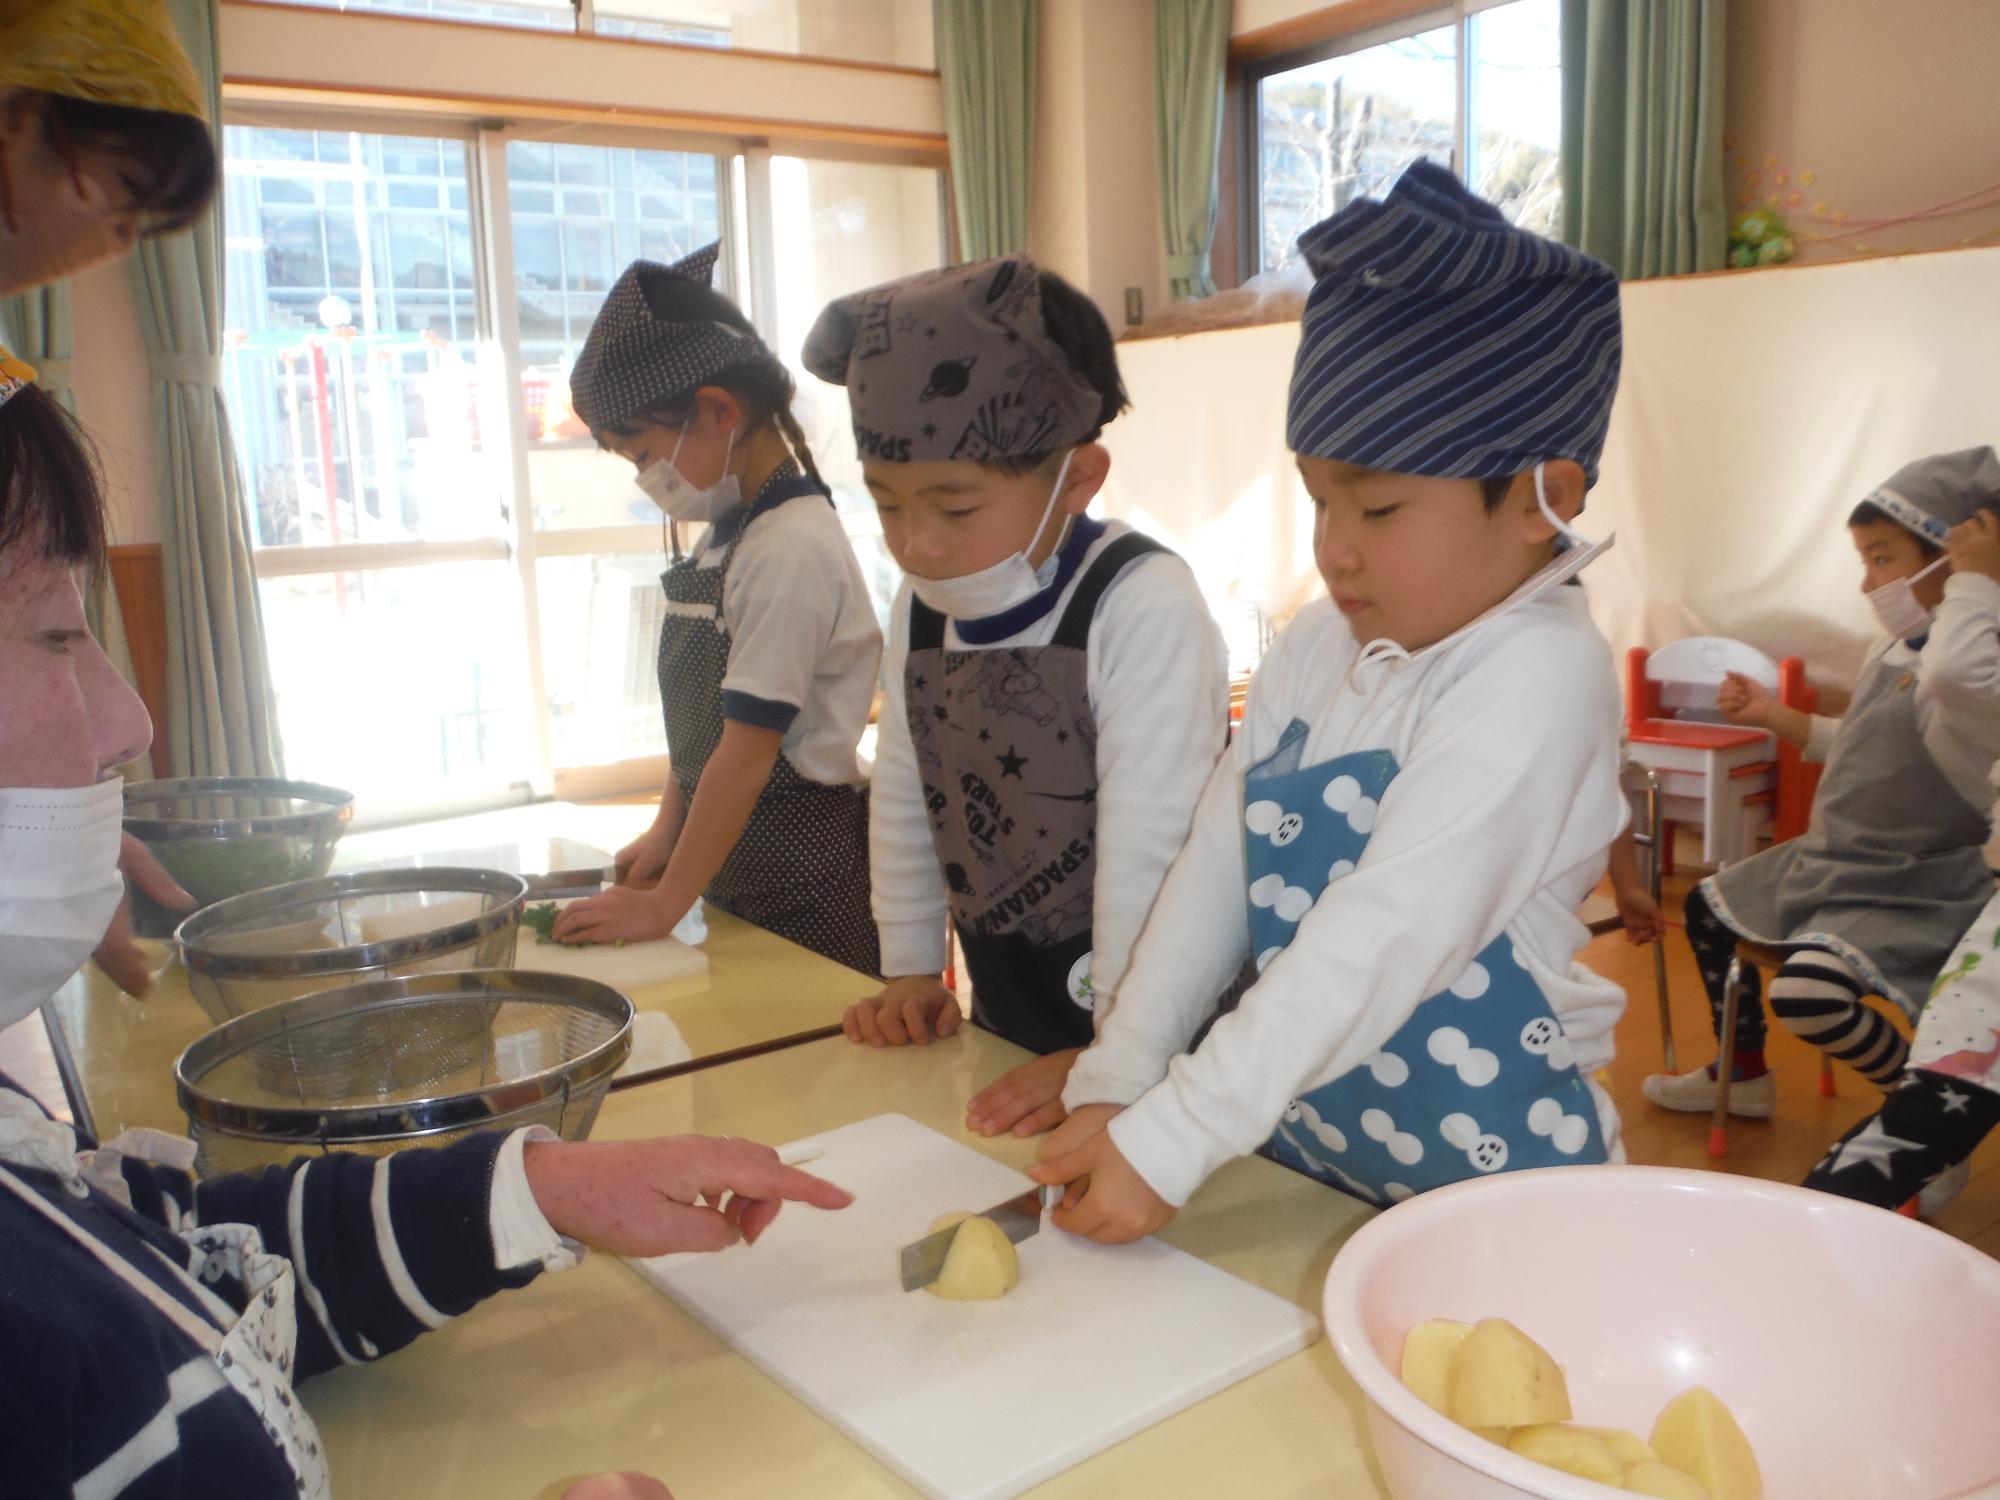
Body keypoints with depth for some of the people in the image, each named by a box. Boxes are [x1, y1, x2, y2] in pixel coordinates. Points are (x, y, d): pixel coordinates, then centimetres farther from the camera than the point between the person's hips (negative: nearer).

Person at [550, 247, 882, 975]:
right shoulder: (724, 538, 8)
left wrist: (665, 904, -16)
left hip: (807, 867, -9)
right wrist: (665, 834, 9)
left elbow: (748, 751, -21)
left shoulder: (792, 548, -20)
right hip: (738, 859, 9)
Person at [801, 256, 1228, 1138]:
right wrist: (909, 971, 14)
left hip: (1127, 1031, -6)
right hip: (1003, 1020, 6)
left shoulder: (1142, 607, -21)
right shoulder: (921, 607, 2)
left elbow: (1151, 847, -22)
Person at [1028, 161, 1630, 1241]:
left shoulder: (1538, 674, -20)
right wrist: (1115, 1084, -6)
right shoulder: (1315, 648, 3)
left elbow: (1384, 938, -26)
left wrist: (1169, 1142, -26)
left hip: (1483, 1184, -5)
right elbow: (1216, 868, 1)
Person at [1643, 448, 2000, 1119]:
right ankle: (1743, 1074, 37)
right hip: (1833, 862, 10)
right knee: (1708, 907, 20)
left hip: (1911, 890, -10)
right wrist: (1771, 714, 17)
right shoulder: (1891, 649, 6)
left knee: (1807, 994, -29)